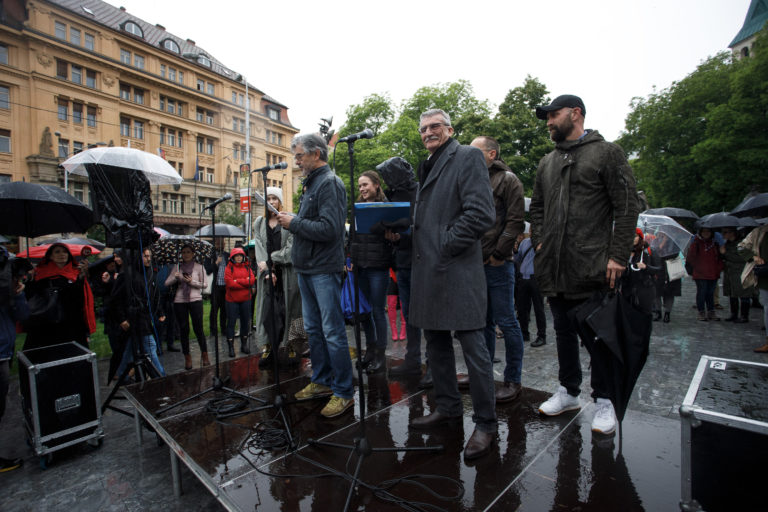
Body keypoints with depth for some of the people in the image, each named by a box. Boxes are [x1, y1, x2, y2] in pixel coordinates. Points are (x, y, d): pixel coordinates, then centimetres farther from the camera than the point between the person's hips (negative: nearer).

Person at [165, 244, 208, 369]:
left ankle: (204, 354, 13)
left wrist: (191, 281, -13)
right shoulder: (178, 267, 10)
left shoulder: (199, 267, 3)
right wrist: (176, 277, -12)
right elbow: (167, 283, 6)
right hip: (179, 301, 3)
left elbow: (204, 284, 1)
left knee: (198, 328, -4)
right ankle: (187, 357, 18)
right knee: (183, 329, 6)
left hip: (195, 299, -2)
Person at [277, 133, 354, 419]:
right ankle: (322, 382, 30)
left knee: (333, 332, -3)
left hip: (324, 269, -10)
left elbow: (329, 229, -23)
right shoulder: (311, 184, 17)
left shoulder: (329, 183, -12)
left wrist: (294, 223, -14)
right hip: (306, 269, 10)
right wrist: (291, 222, 4)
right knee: (313, 329, 16)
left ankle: (344, 393, 9)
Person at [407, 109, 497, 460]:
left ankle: (485, 424, 13)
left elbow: (481, 213, -15)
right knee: (435, 342, 16)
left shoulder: (468, 157, -3)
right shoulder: (427, 166, 22)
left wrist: (446, 246, -14)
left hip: (458, 269, -9)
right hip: (427, 269, 9)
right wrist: (401, 228, 9)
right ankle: (447, 408, 32)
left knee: (473, 346, -3)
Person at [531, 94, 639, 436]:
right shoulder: (547, 162, 17)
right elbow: (536, 208, 22)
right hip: (555, 267, 6)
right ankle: (569, 391, 29)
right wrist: (539, 242, 7)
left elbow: (627, 207, -6)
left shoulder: (606, 152, 0)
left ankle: (604, 400, 20)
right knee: (564, 331, 14)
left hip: (593, 266, -5)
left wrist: (618, 256, -13)